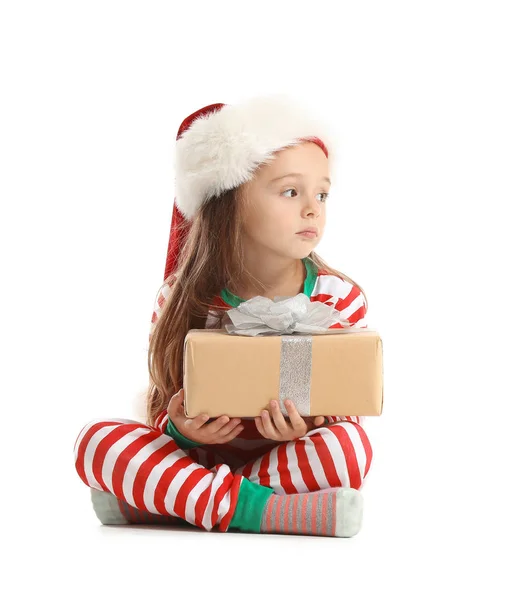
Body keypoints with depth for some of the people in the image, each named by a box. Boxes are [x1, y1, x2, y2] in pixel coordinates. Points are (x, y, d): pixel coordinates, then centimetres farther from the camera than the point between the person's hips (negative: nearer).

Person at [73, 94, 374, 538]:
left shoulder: (341, 299, -8)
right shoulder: (184, 299, -6)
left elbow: (348, 418, -4)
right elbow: (165, 411, 1)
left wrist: (311, 428, -29)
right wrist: (181, 429, -25)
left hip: (292, 462, 0)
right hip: (203, 454, 1)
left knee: (348, 448, -34)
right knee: (95, 439, -24)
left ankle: (154, 500, -25)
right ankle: (262, 510, -32)